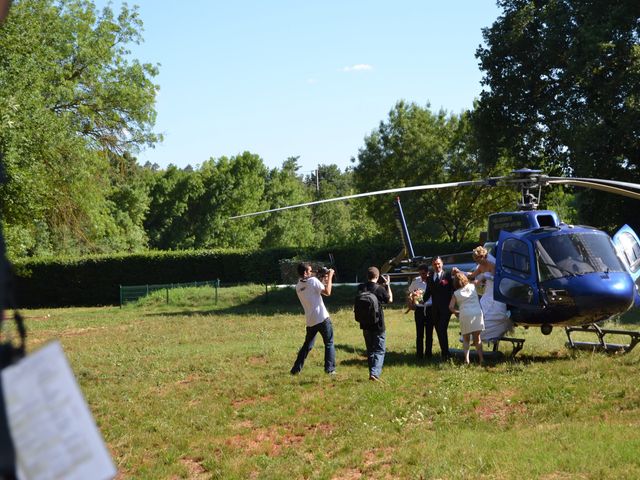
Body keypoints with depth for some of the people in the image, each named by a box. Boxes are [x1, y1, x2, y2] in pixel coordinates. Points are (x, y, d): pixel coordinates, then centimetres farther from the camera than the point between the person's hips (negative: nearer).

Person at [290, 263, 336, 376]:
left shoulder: (298, 286, 11)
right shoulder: (313, 281, -10)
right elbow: (327, 292, -13)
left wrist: (324, 281, 16)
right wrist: (330, 276, -6)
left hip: (310, 321, 6)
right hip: (322, 318, -6)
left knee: (307, 345, 16)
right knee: (329, 344, 6)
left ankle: (296, 369, 12)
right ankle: (330, 369, 2)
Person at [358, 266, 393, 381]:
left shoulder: (361, 288, -4)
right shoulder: (380, 288, -14)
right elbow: (390, 299, 2)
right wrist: (388, 285, 13)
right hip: (378, 325, -4)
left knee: (370, 350, 17)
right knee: (380, 350, 2)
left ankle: (372, 372, 22)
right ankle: (375, 373, -14)